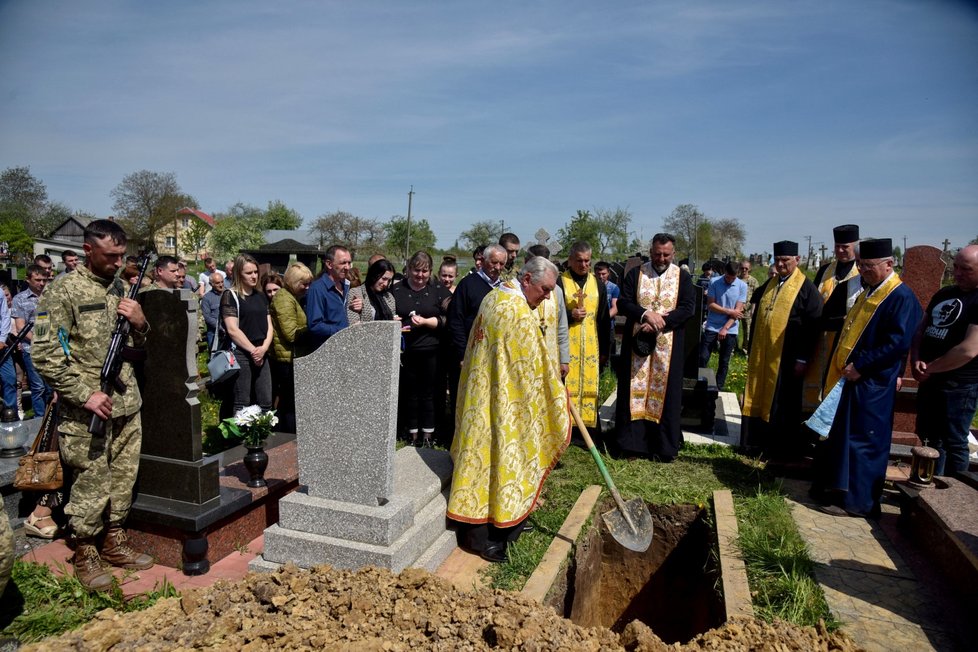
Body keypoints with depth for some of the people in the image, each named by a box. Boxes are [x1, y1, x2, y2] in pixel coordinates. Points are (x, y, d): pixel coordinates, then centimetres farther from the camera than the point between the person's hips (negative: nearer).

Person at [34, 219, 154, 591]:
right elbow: (44, 354, -13)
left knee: (124, 477, 14)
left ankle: (114, 541, 31)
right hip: (87, 412, -6)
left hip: (127, 406, 6)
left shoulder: (121, 288, 10)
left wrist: (140, 323, -4)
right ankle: (85, 554, 21)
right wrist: (85, 394, -17)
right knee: (91, 484, 3)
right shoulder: (63, 291, -8)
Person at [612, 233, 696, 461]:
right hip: (637, 342, 0)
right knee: (635, 390, 3)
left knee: (666, 391, 4)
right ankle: (630, 441, 12)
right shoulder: (635, 274, 4)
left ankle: (665, 446, 14)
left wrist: (661, 322, -18)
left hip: (668, 345, 0)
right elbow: (623, 303, -3)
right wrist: (645, 314, -20)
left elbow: (688, 307, -5)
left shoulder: (683, 277, 4)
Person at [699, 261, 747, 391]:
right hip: (712, 327, 0)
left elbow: (738, 310, -7)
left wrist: (725, 328, -13)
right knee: (703, 358, -2)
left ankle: (719, 388, 20)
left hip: (730, 330, 0)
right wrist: (729, 311, -13)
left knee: (724, 362, 9)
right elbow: (710, 305, -6)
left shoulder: (742, 286, -4)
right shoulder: (714, 283, -4)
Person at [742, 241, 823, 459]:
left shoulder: (806, 288, -9)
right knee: (761, 398, 13)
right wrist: (752, 349, 12)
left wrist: (802, 359, -16)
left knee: (783, 404, 4)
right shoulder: (770, 283, 10)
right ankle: (763, 440, 26)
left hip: (786, 357, -6)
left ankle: (785, 448, 18)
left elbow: (812, 326, -13)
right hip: (762, 355, 6)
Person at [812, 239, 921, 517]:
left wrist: (860, 366, -21)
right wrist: (844, 366, 11)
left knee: (861, 440, -1)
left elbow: (898, 342, -22)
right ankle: (838, 486, 30)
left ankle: (855, 500, 11)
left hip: (871, 385, -9)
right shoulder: (869, 292, 14)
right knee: (841, 435, 16)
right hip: (851, 379, 9)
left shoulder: (902, 297, -14)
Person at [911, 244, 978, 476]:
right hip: (930, 381, 8)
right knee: (930, 438, 17)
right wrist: (916, 361, -3)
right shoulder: (944, 293, 11)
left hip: (959, 387, -8)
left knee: (954, 444, 4)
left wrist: (929, 368, -11)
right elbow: (921, 329, 14)